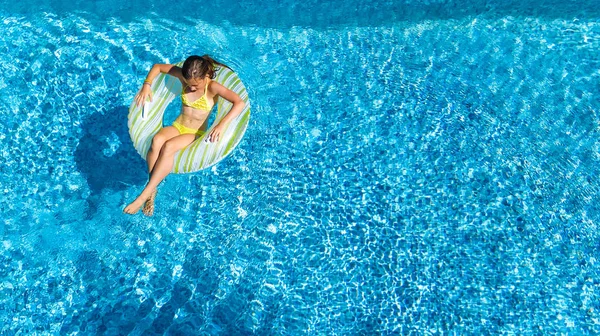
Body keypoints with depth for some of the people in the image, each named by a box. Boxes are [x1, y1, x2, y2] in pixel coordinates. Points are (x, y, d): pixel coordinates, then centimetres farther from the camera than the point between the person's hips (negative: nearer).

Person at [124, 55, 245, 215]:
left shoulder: (212, 88, -17)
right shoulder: (184, 76, -3)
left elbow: (240, 103, -31)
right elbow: (157, 67, 11)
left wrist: (221, 124, -43)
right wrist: (147, 85, -7)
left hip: (196, 134, -4)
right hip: (177, 126, 4)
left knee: (168, 147, -35)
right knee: (156, 140, -32)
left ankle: (144, 195, -33)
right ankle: (153, 189, -29)